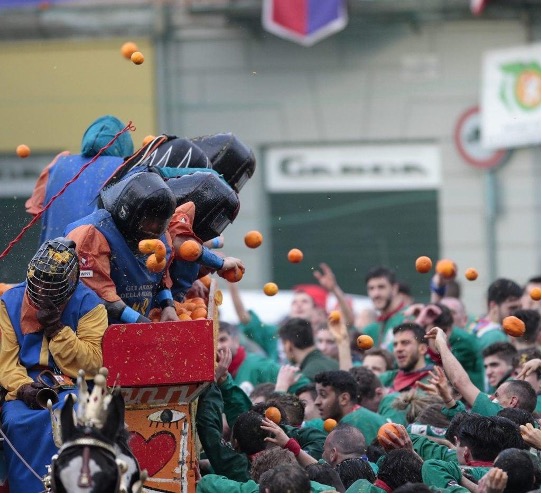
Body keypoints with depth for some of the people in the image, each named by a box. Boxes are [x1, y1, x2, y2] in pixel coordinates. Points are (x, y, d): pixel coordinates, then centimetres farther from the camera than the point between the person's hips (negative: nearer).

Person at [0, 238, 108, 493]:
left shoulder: (89, 304, 2)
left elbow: (92, 362, -4)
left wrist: (57, 329, -13)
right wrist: (24, 387, -18)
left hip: (72, 385, -1)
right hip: (25, 384, 1)